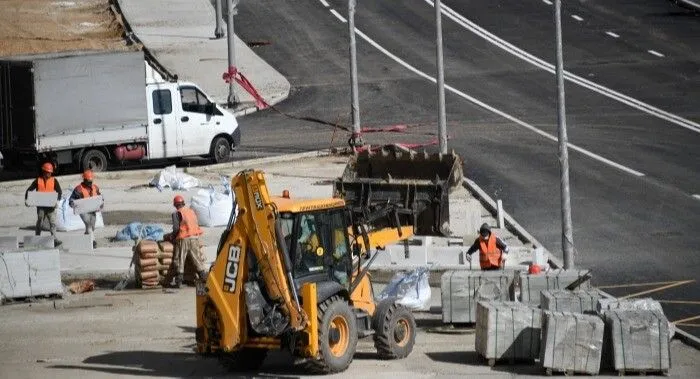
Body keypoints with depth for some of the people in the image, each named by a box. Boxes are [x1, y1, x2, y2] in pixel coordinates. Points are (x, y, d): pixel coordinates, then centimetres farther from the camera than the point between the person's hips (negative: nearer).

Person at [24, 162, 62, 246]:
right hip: (40, 206, 0)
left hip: (51, 206, 0)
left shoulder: (54, 181, 5)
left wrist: (57, 200, -19)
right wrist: (26, 200, -8)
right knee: (39, 222, 6)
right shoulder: (38, 181, 4)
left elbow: (59, 192, -1)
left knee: (53, 222, -8)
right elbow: (29, 190, 7)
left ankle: (54, 239, -10)